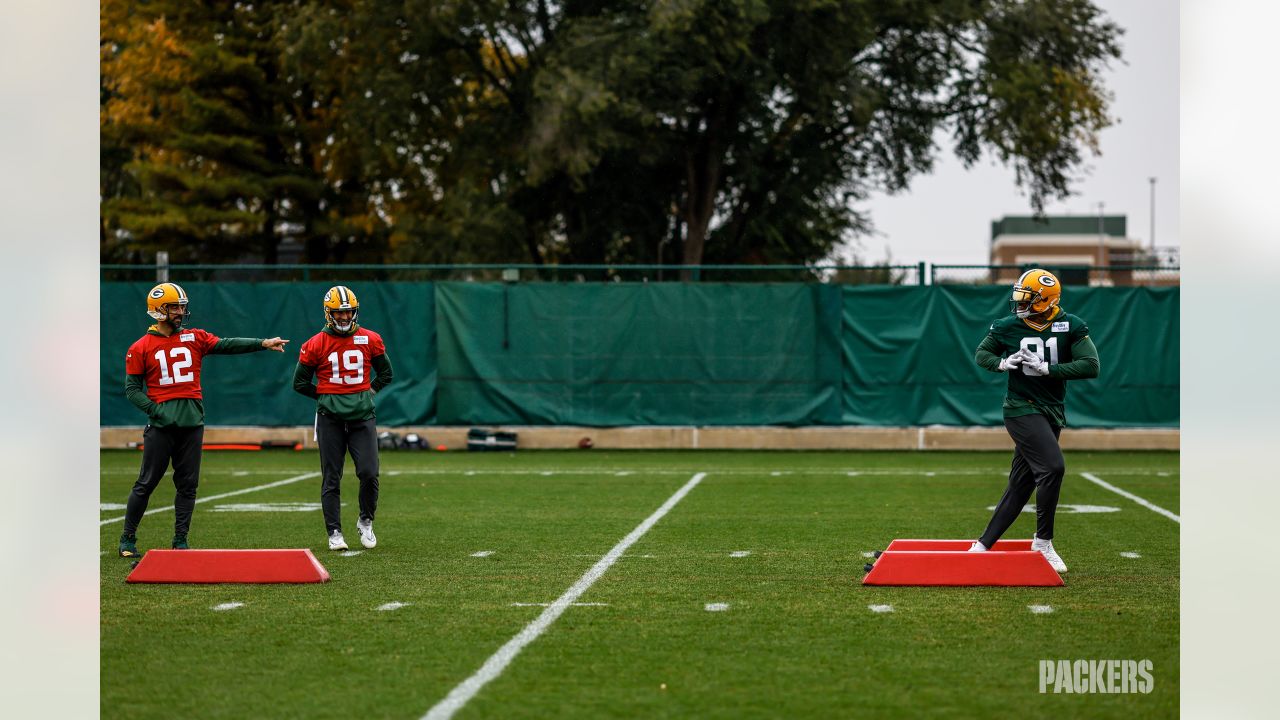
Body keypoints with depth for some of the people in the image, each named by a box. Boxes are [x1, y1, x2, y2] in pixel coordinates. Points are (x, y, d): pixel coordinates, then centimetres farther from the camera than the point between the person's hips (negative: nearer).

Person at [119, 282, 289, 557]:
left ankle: (180, 541, 14)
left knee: (188, 484, 6)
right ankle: (128, 539, 11)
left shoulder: (195, 338, 9)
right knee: (146, 483, 0)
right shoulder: (141, 348, 0)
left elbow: (228, 345, -1)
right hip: (161, 423, -4)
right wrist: (155, 410, -13)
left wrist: (263, 343, -13)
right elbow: (132, 389, 0)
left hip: (192, 422, 4)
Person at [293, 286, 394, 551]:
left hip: (362, 413, 1)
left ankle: (366, 522, 15)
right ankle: (334, 533, 8)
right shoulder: (315, 345, -1)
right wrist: (325, 396, 5)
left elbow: (385, 373, 19)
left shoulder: (370, 340, 4)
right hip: (330, 417, -1)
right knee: (331, 478, 1)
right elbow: (300, 382, 8)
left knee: (369, 474, -8)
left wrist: (369, 391, 9)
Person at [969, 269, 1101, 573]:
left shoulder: (1071, 327, -5)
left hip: (1053, 412, 3)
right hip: (1022, 409, -3)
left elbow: (1091, 366, -14)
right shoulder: (1008, 327, -3)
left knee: (1020, 486, 5)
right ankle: (1043, 541, -9)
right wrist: (1002, 363, -10)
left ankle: (983, 545, 14)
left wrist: (1047, 368, -20)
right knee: (1052, 467, -22)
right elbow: (981, 354, 11)